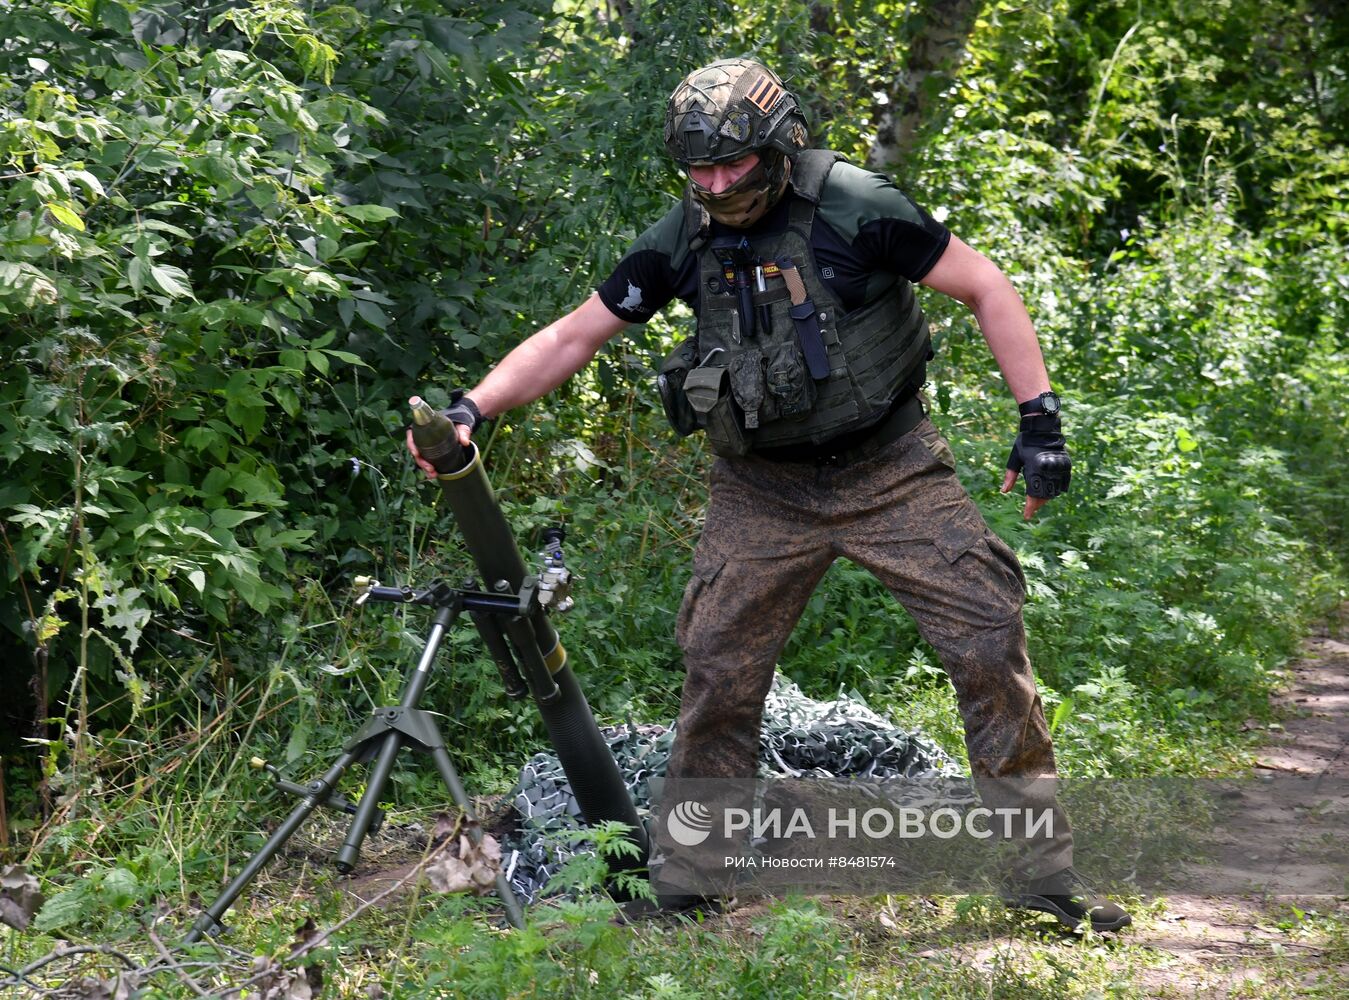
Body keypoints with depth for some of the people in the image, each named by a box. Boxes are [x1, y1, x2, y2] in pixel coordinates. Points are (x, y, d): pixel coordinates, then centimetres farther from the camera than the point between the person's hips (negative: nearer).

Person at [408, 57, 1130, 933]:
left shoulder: (852, 207, -17)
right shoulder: (684, 239, -5)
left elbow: (988, 289, -11)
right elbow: (572, 338, 0)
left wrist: (1040, 418, -16)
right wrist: (471, 408, -12)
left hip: (889, 468, -3)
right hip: (764, 490, 3)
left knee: (989, 636, -9)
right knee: (718, 667, -2)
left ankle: (1042, 864, 3)